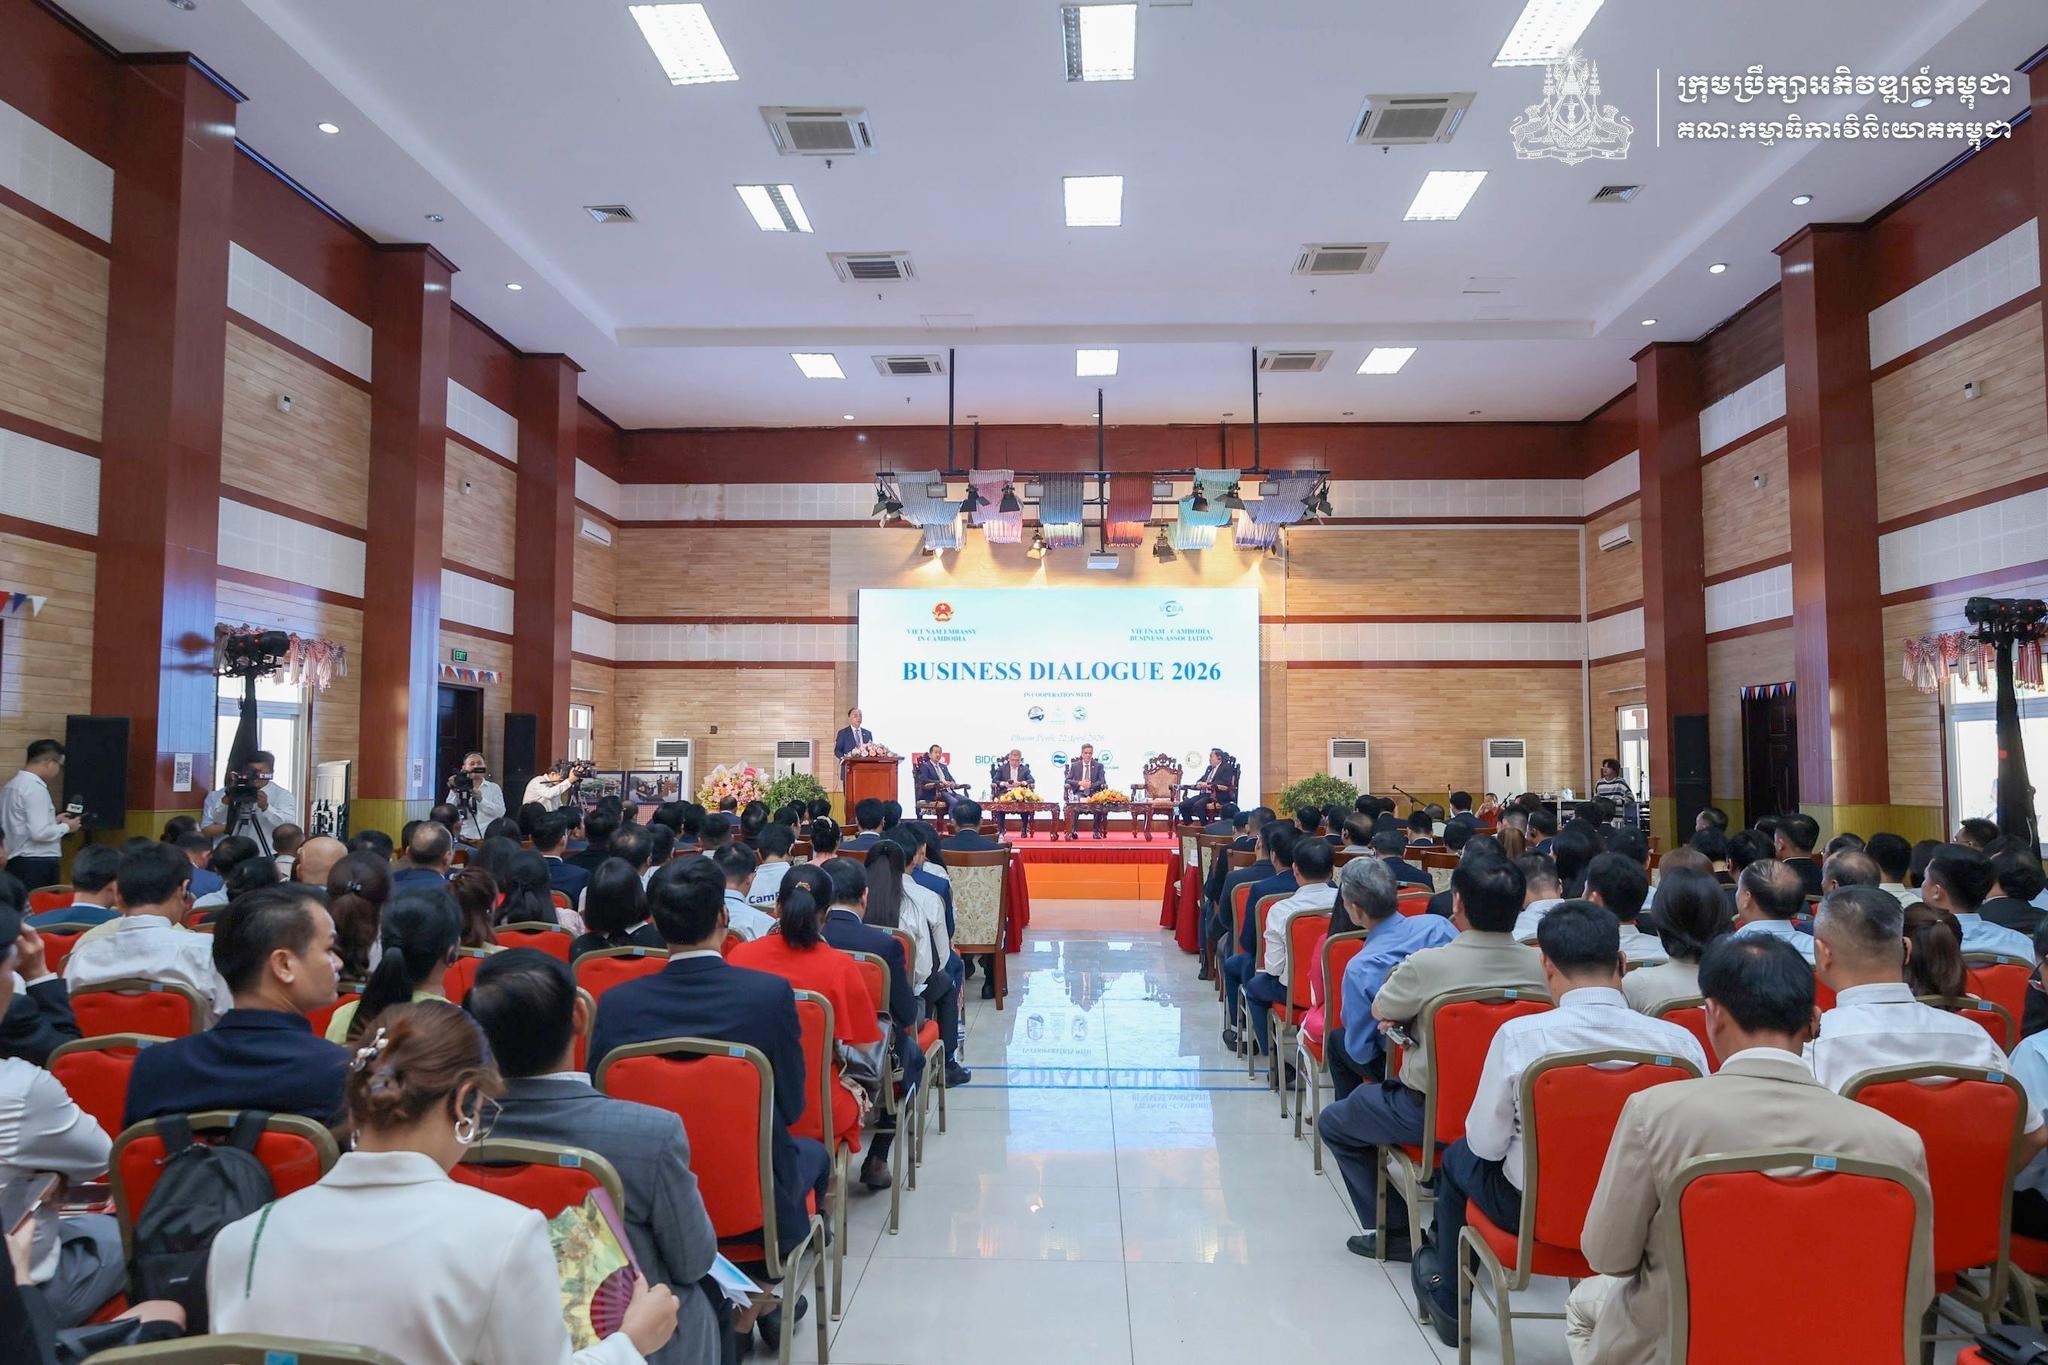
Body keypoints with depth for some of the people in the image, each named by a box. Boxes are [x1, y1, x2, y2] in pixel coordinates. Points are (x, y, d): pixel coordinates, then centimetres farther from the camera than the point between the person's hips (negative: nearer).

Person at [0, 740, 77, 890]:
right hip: (38, 864, -10)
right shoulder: (35, 788, -16)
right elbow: (40, 833, -22)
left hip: (16, 861, 10)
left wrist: (54, 820, 16)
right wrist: (66, 826, -7)